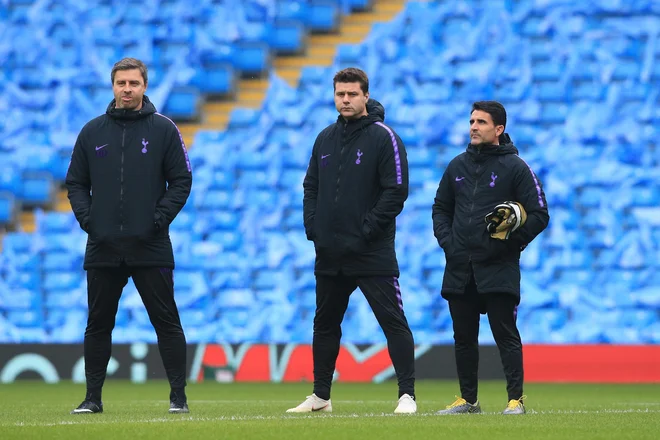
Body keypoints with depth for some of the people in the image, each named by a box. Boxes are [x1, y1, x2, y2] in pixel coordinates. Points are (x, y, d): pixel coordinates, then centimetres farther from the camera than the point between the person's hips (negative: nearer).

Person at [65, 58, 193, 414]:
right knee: (98, 324, 6)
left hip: (151, 247, -3)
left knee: (166, 321, -1)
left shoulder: (163, 130, 2)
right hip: (102, 248, 3)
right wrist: (86, 218, -2)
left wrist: (161, 217, -10)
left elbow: (181, 180, 1)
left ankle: (178, 395, 3)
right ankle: (93, 396, 12)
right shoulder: (92, 132, 9)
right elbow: (75, 182, 13)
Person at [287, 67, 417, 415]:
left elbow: (396, 191, -12)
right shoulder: (325, 139, 12)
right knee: (325, 324, 14)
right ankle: (321, 395, 24)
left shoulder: (383, 137, -7)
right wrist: (313, 229, 3)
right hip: (329, 255, 7)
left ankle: (407, 395, -8)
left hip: (373, 254, -7)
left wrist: (366, 231, -16)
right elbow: (311, 187, 18)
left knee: (393, 322, -8)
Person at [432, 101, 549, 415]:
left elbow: (539, 215, -2)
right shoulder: (457, 166, 13)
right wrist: (446, 240, 5)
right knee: (463, 337, 9)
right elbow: (441, 208, 22)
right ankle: (468, 399, 17)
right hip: (459, 269, 5)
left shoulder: (515, 167, -2)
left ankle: (516, 399, -2)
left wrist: (511, 241, -12)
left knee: (506, 335, -6)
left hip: (498, 269, -5)